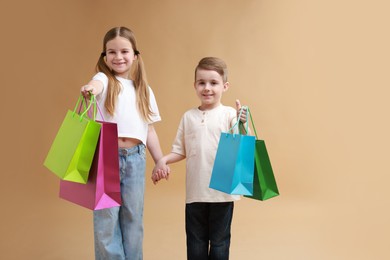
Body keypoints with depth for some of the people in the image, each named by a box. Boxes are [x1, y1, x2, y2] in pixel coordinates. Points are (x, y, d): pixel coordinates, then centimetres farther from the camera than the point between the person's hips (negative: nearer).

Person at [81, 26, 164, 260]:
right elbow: (98, 85, -26)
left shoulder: (144, 90, 11)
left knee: (134, 216, 11)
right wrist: (91, 88, -50)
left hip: (135, 158, 3)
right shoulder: (104, 80, 0)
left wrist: (160, 161, 11)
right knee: (106, 217, 1)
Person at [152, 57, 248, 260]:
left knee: (219, 240, 12)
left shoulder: (230, 114, -5)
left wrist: (242, 125, -36)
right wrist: (162, 161, -5)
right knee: (195, 242, 15)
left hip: (222, 191, -3)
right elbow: (180, 151, 12)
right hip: (195, 192, 3)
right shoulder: (189, 117, 6)